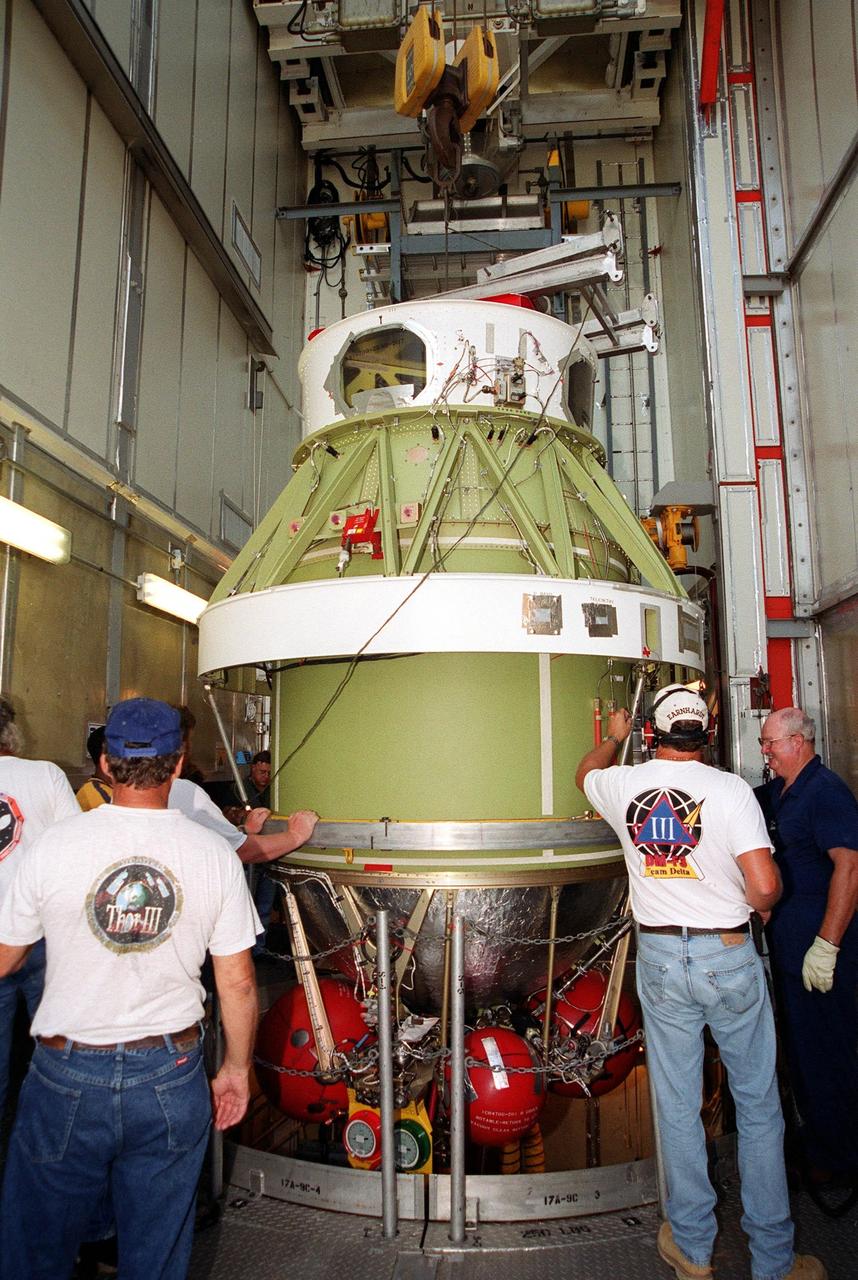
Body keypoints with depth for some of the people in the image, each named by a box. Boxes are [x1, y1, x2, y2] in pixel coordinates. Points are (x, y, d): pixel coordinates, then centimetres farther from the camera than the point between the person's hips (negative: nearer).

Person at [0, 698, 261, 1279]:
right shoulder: (214, 853, -10)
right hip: (172, 1078, 1)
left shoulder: (54, 845, -12)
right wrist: (238, 1069, 10)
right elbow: (238, 982, -5)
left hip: (68, 1078, 0)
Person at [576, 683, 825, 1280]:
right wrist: (753, 908, 5)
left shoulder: (623, 785, -4)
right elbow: (765, 885, -19)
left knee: (677, 1106, 15)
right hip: (729, 956, -2)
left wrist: (614, 737, 38)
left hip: (660, 956, 3)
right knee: (758, 1107, 14)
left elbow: (585, 774, 20)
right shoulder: (730, 789, -14)